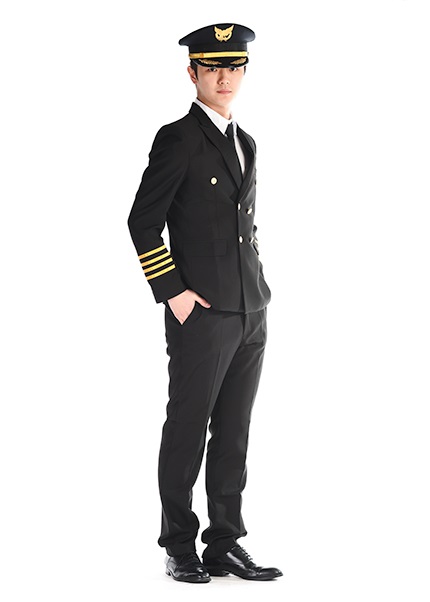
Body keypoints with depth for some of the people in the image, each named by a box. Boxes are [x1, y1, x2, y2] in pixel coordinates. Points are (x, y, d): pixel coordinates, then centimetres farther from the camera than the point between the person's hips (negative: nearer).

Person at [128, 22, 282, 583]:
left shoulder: (245, 142, 16)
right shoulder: (177, 140, -7)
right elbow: (143, 222, -11)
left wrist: (256, 289, 15)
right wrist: (171, 291, -14)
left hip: (250, 316, 7)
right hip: (201, 314, -7)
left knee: (233, 435, 10)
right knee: (187, 432, 1)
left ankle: (226, 545, 17)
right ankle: (180, 548, 11)